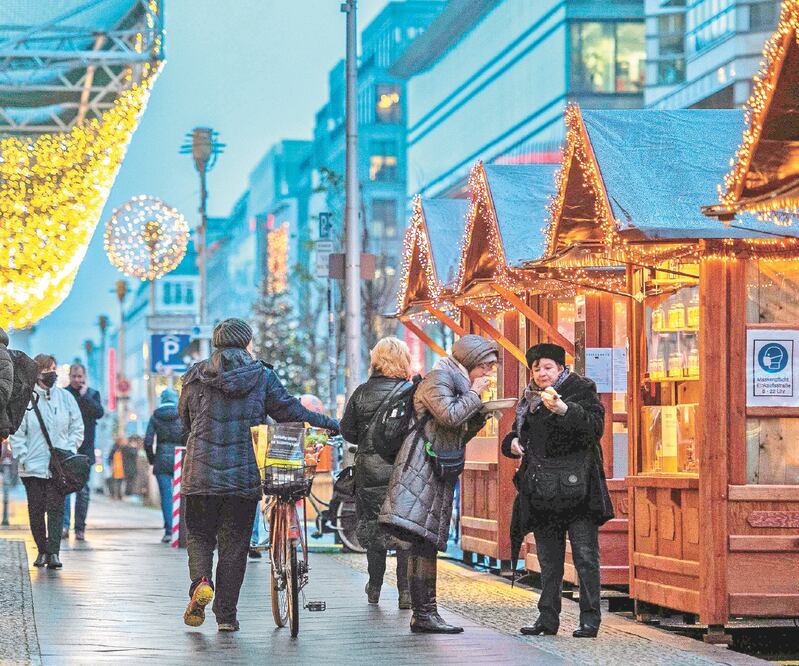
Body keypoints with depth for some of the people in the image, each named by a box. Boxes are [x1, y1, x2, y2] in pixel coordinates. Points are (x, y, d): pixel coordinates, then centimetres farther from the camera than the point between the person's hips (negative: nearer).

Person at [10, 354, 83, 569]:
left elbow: (77, 428, 12)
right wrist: (23, 457, -8)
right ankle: (42, 550, 17)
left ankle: (54, 552, -9)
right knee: (36, 509, 4)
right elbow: (17, 432, 0)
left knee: (56, 508, -7)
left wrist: (69, 450, 0)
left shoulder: (65, 397, 7)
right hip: (32, 466, 0)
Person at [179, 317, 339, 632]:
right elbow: (289, 411, 3)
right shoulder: (262, 376, 1)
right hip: (245, 475, 0)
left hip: (201, 473, 0)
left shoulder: (196, 377, 3)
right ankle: (226, 615, 7)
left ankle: (200, 581, -16)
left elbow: (185, 418, 12)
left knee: (199, 535, 14)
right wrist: (328, 423, 16)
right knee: (235, 543, 8)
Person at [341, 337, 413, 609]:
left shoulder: (362, 393, 0)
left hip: (370, 471, 2)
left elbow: (346, 430, 3)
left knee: (373, 528, 14)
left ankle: (374, 589, 21)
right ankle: (406, 591, -1)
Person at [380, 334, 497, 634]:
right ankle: (423, 614, -16)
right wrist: (475, 395, -7)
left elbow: (460, 437, 25)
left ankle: (425, 614, 7)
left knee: (427, 545, 8)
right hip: (421, 464, -10)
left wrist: (481, 414, 10)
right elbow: (449, 416, -21)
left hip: (440, 472, 10)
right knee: (423, 542, -13)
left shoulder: (459, 384, 23)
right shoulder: (438, 378, -5)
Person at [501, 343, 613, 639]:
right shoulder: (528, 401, 16)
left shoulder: (581, 390, -1)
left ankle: (589, 619, -5)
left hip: (576, 487, -6)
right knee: (548, 559, 10)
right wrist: (513, 442, 4)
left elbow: (595, 426, -16)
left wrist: (563, 410, -30)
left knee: (585, 554, -7)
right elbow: (517, 435, 28)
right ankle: (548, 618, 14)